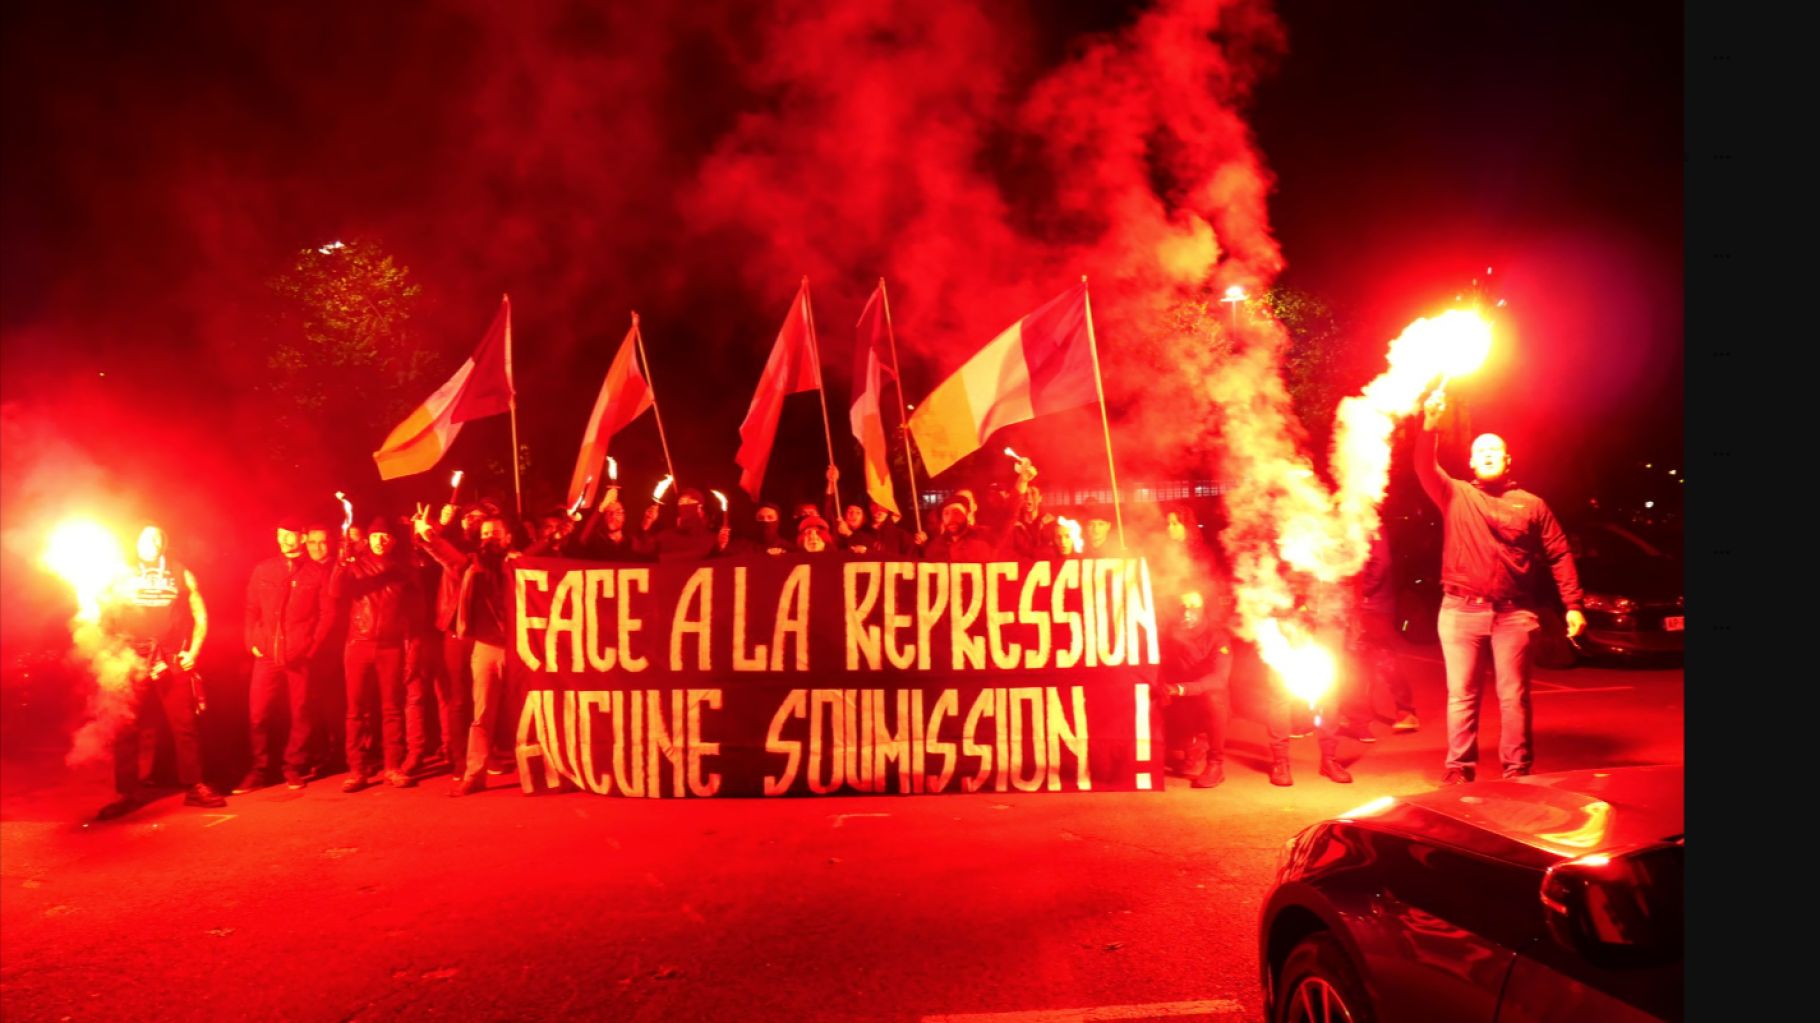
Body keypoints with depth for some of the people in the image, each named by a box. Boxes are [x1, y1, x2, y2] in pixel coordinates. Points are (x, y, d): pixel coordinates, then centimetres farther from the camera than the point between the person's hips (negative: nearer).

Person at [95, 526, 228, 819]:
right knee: (127, 729, 1)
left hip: (173, 662, -1)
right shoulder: (124, 578, 12)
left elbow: (200, 617, 9)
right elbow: (108, 621, 9)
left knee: (184, 725, -2)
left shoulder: (181, 575, 10)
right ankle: (129, 793, 10)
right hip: (134, 664, 1)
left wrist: (192, 653, 1)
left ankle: (194, 786, 5)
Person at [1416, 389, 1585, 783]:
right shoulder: (1455, 495, 9)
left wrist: (1573, 606, 1)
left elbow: (1559, 555, 8)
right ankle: (1459, 767, 10)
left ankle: (1517, 770, 14)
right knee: (1461, 694, 3)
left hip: (1513, 614, 0)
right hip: (1461, 611, 0)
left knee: (1513, 696, 4)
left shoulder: (1531, 504, 10)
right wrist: (1430, 425, -24)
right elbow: (1425, 468, -9)